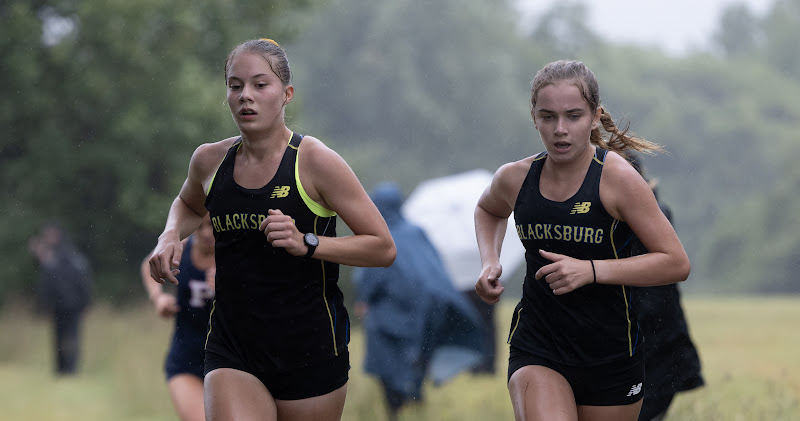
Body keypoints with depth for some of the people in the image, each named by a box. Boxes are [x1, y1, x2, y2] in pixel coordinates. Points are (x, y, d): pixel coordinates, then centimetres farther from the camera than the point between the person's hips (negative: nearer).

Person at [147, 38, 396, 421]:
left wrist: (306, 243, -20)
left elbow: (384, 249, -8)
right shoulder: (210, 160, 3)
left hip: (309, 350, -2)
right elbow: (189, 204, 29)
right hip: (232, 352, 2)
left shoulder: (315, 161, -10)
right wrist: (171, 236, 7)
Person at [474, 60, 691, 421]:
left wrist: (591, 270, -22)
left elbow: (676, 263, -14)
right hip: (535, 350, 1)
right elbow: (487, 210, 26)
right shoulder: (514, 179, 0)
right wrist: (490, 261, 6)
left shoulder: (617, 179, -12)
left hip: (610, 358, -1)